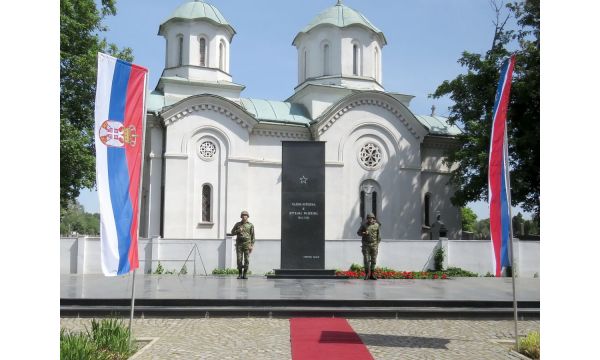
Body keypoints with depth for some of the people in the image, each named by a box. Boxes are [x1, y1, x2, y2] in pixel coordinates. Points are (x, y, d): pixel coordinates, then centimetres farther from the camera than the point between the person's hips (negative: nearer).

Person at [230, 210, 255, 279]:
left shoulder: (250, 225, 5)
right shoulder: (237, 224, 9)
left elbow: (252, 236, 3)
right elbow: (232, 232, 12)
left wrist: (252, 245, -5)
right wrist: (238, 231, -9)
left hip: (247, 244, -1)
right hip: (239, 243, 1)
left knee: (246, 259, -2)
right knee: (239, 259, -3)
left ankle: (245, 274, 5)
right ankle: (240, 274, 6)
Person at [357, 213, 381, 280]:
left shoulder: (377, 225, 1)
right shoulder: (364, 225, -1)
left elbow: (379, 235, 6)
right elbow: (358, 233, 5)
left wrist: (378, 243, -1)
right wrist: (364, 233, -16)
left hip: (374, 245, 1)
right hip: (366, 245, -1)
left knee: (373, 260, 1)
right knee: (366, 260, -4)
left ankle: (372, 275, 8)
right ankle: (367, 274, 10)